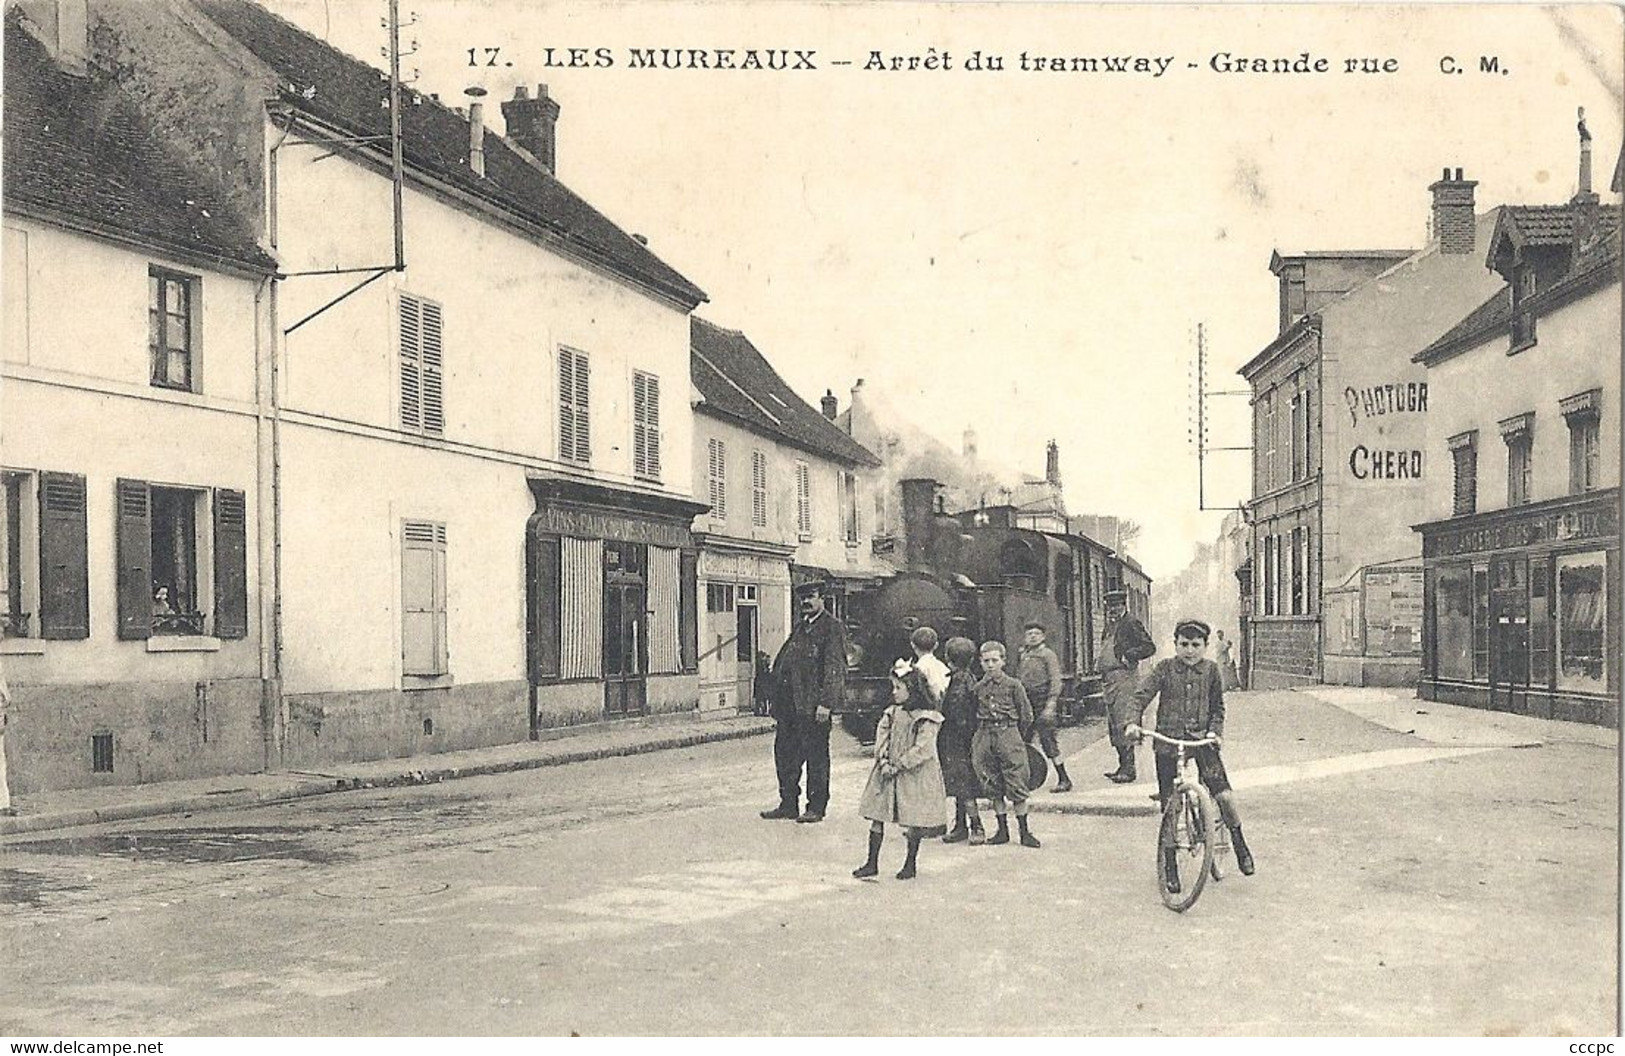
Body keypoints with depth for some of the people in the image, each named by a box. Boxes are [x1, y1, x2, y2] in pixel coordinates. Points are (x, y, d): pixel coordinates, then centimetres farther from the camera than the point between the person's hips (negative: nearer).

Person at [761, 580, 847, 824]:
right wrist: (778, 701, 14)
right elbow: (783, 661, 22)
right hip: (789, 703, 8)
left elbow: (834, 667, -13)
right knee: (785, 752, 11)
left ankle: (816, 807, 8)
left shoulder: (832, 627, -5)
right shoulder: (800, 627, 19)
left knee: (816, 756, 0)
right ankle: (788, 804, 21)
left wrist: (826, 703, -20)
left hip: (813, 704, -8)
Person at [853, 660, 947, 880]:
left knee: (913, 820, 2)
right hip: (887, 772, 6)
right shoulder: (892, 713, 9)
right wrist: (884, 761, -11)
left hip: (914, 775, -6)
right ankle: (872, 864, 9)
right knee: (876, 816, 3)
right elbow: (882, 737, 5)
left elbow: (922, 748, -16)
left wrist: (898, 766, -17)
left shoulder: (927, 718, -11)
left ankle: (910, 864, 17)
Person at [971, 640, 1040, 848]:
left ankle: (1024, 832, 3)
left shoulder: (1012, 685, -1)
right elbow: (973, 715, 16)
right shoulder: (978, 688, 7)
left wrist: (1015, 737, 7)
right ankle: (1002, 830, 16)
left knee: (1016, 786, -4)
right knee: (993, 787, 7)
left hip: (1008, 733, -3)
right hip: (984, 737, 3)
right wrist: (982, 734, 8)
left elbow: (1026, 715, 5)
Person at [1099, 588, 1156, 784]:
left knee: (1123, 723, -12)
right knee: (1113, 725, 10)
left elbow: (1149, 646, -9)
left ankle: (1129, 768, -11)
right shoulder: (1108, 627, 22)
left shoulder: (1131, 624, -3)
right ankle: (1123, 765, 16)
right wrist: (1103, 676, 16)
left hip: (1125, 676, -9)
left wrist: (1128, 655, -18)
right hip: (1109, 679, 9)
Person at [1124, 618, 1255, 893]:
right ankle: (1171, 868, 13)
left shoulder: (1211, 670, 5)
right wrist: (1134, 722, -22)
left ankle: (1240, 846, 12)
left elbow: (1218, 707, 12)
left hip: (1201, 740, 1)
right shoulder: (1165, 669, 0)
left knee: (1224, 794, -14)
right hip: (1168, 742, 0)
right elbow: (1141, 696, -6)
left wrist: (1215, 731, -4)